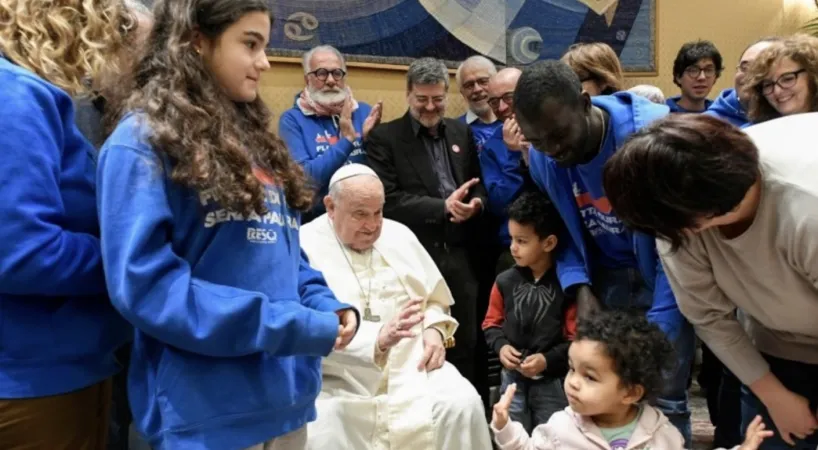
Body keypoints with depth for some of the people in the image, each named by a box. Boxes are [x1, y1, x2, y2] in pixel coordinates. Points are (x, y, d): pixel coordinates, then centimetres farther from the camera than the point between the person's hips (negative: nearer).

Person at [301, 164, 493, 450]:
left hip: (411, 367, 4)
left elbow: (435, 299, 22)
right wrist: (377, 338, -30)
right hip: (340, 383, -4)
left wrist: (435, 329, -1)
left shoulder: (399, 235, 13)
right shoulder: (305, 246, -6)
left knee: (463, 404, -21)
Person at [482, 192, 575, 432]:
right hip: (513, 378, 3)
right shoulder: (505, 281, -4)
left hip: (552, 381, -3)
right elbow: (492, 323, 8)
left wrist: (548, 359, -19)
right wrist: (501, 346, -10)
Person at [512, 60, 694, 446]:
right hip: (605, 276, 4)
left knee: (663, 397, -8)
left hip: (665, 272, -3)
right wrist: (580, 289, -10)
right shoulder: (541, 158, -9)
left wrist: (658, 329, -22)